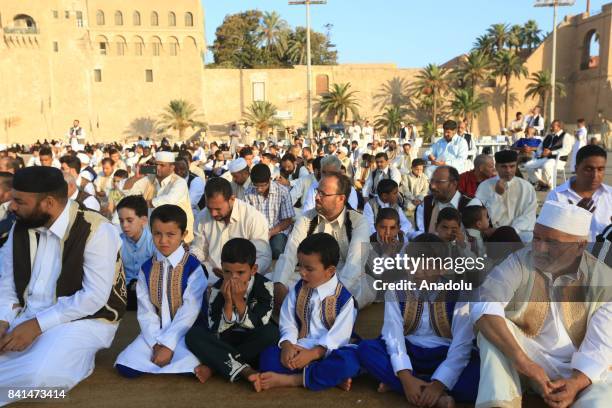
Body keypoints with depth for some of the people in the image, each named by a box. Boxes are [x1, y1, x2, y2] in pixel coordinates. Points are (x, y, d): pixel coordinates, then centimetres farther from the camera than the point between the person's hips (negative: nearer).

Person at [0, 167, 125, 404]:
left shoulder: (96, 230, -18)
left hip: (83, 319, -7)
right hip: (26, 317, 7)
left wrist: (38, 324, -21)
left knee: (39, 374, -32)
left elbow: (95, 297, -21)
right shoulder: (20, 228, 5)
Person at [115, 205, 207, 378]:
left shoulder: (193, 268, -10)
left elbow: (189, 312, -13)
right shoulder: (146, 268, 4)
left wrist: (168, 344, -17)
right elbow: (145, 311, 0)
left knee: (183, 366, -32)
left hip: (185, 332, -4)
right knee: (125, 367, -17)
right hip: (156, 332, 4)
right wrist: (156, 343, -12)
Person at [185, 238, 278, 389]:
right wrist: (228, 302, -28)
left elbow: (258, 328, -22)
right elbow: (216, 332, -16)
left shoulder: (265, 287, -15)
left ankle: (214, 366, -22)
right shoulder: (218, 289, -11)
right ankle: (245, 370, -31)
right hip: (225, 340, 2)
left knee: (271, 333, -33)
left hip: (252, 341, -1)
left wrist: (239, 300, -30)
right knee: (193, 335, -22)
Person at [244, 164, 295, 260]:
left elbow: (287, 221, -7)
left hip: (278, 231, -1)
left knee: (276, 250, -34)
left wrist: (270, 233, -22)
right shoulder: (249, 193, -4)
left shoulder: (283, 191, -11)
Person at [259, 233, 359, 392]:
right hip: (299, 349, 4)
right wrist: (287, 345, -17)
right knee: (268, 356, -23)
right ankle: (329, 378, -24)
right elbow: (288, 323, 3)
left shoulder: (344, 297, -9)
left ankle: (289, 380, -26)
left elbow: (338, 335, -14)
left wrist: (313, 353, -24)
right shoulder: (297, 289, 4)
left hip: (328, 353, -3)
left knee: (349, 362, -35)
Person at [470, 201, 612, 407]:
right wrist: (523, 363, -37)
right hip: (529, 361, 1)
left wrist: (576, 383, -30)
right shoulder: (519, 262, -13)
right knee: (492, 328, -28)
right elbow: (483, 306, -29)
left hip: (582, 370, 0)